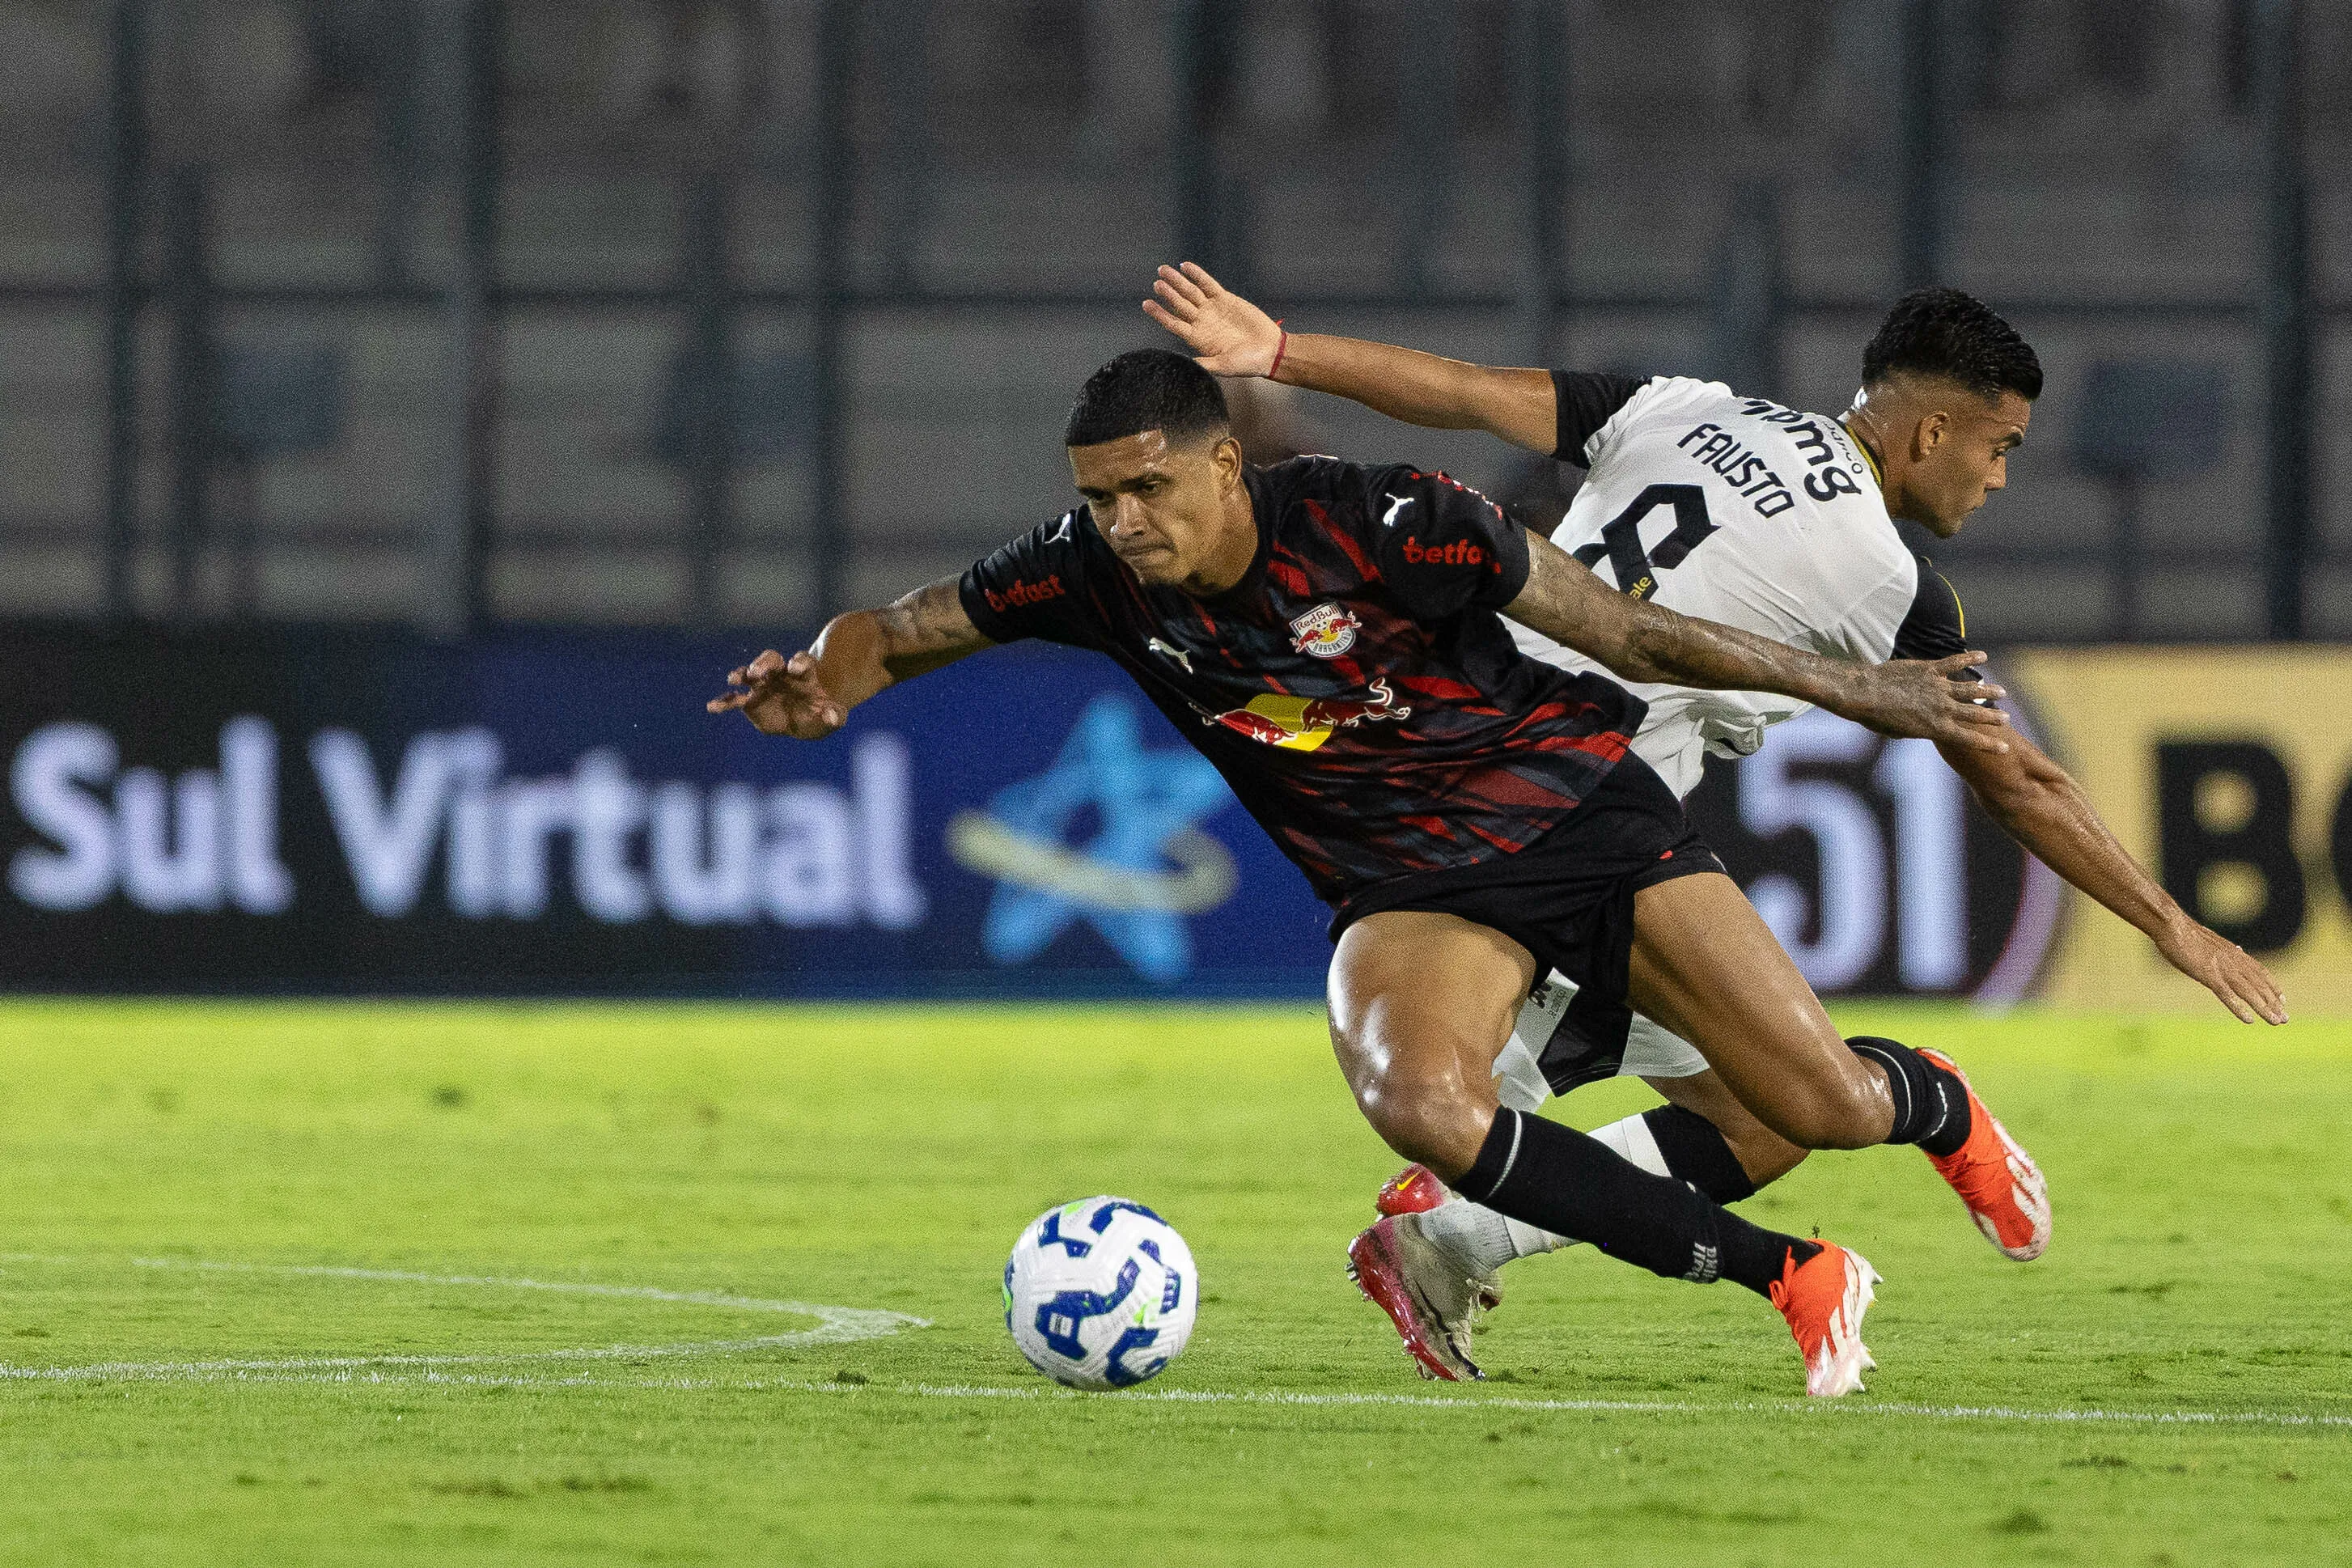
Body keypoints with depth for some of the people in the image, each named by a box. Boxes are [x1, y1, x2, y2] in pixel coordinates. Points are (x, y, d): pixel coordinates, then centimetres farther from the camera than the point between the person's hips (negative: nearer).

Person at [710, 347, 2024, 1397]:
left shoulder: (1375, 522, -22)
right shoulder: (1093, 575, -12)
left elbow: (1625, 629, -13)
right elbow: (899, 632, 1)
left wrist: (1842, 686, -9)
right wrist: (827, 688, -23)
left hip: (1578, 809, -3)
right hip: (1409, 892, 3)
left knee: (1824, 1107, -9)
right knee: (1415, 1102, -32)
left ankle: (1933, 1106, 35)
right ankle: (1791, 1278, -17)